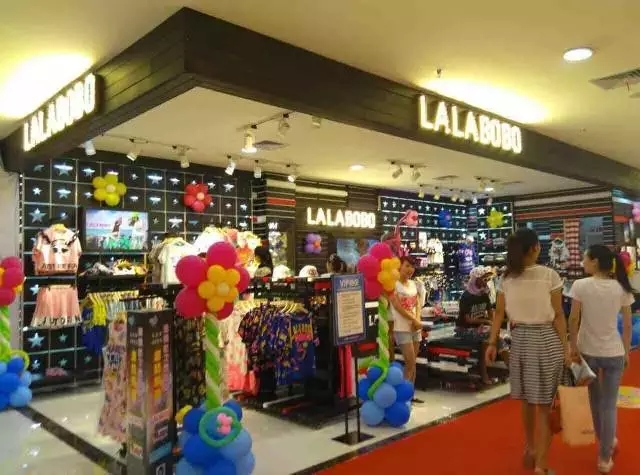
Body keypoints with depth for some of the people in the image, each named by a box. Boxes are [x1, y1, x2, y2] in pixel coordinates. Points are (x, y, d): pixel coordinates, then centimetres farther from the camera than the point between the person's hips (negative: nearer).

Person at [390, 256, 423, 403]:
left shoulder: (413, 284, 12)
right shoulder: (393, 284, -10)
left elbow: (417, 305, 10)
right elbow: (398, 307, -15)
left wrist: (417, 321, -8)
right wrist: (415, 320, -12)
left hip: (415, 328, 7)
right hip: (402, 328, -7)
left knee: (412, 362, 10)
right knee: (411, 363, -8)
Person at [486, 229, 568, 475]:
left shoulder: (507, 278, 0)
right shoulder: (550, 275, -12)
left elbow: (499, 313, 1)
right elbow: (558, 315, -10)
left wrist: (492, 343, 6)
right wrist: (565, 346, -3)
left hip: (519, 339, 4)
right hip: (546, 339, -4)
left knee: (527, 400, 20)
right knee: (543, 405, 4)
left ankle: (530, 449, 36)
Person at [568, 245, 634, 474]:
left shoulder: (580, 285, -12)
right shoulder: (621, 288, -4)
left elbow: (573, 320, -10)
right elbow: (627, 325, 1)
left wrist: (573, 346, 1)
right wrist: (626, 352, 12)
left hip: (587, 351, -1)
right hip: (613, 353, 1)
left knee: (595, 400, 21)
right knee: (609, 405, 9)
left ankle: (606, 441, 43)